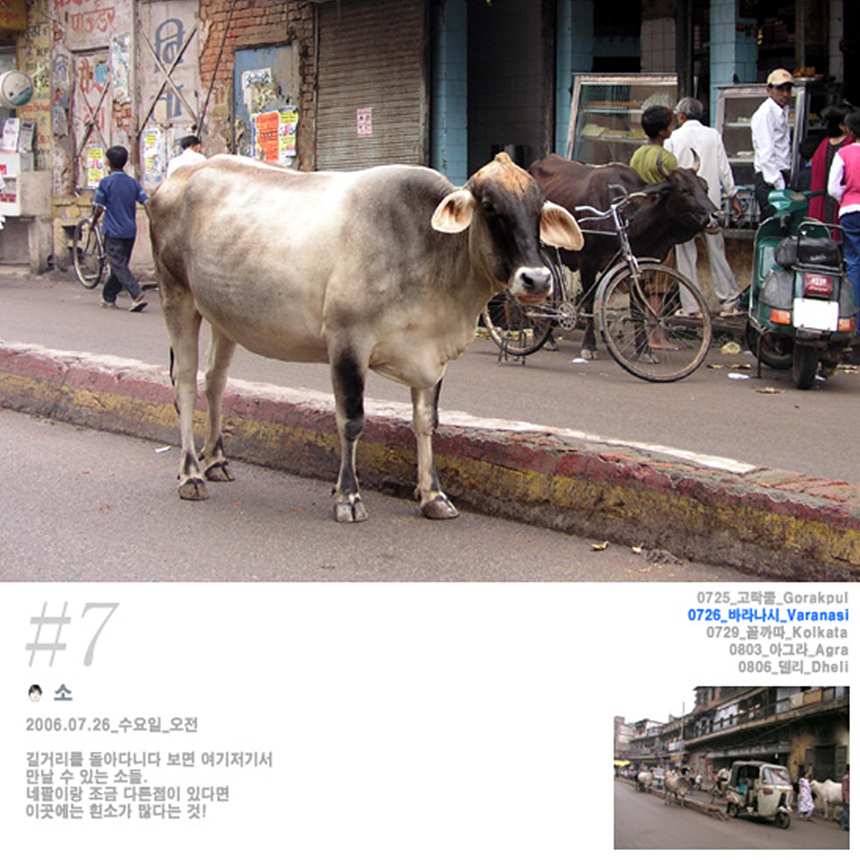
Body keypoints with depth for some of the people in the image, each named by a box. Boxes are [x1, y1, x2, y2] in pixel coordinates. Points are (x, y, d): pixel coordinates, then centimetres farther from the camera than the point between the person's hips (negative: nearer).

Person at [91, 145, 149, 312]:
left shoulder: (105, 183, -8)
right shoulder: (133, 182, 5)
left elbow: (99, 209, -6)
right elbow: (146, 203, -1)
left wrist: (93, 223, 11)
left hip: (113, 231, -6)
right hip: (130, 231, 6)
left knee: (118, 266, -7)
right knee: (120, 265, 15)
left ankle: (137, 295, -24)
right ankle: (109, 297, 26)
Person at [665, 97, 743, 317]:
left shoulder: (673, 138, -3)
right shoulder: (713, 135, 2)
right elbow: (724, 169, 4)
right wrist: (733, 197, 12)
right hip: (710, 201, 2)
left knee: (685, 253, 3)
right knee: (716, 251, 8)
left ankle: (691, 306, 3)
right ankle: (729, 303, 8)